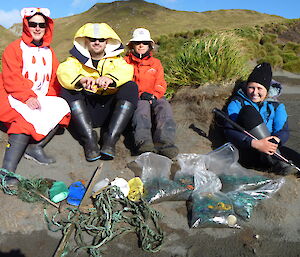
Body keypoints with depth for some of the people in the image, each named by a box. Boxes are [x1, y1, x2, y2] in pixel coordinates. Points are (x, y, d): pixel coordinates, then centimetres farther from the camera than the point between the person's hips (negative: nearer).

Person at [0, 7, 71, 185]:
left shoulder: (49, 52, 19)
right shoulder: (15, 48, 1)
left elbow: (56, 78, 13)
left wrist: (50, 98, -4)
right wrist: (27, 97, -25)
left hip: (41, 99, 6)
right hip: (15, 98, -6)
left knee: (63, 107, -21)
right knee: (29, 117, -35)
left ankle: (35, 147, -19)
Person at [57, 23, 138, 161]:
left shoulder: (116, 60, 15)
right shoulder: (77, 60, 12)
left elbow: (126, 70, -9)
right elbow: (64, 71, -11)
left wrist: (110, 78, -32)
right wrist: (80, 79, -35)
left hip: (109, 110, 0)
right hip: (85, 111, 0)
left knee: (131, 86, -20)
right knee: (67, 89, -22)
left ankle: (111, 138, -30)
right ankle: (89, 138, -32)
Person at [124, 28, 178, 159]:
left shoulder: (156, 63, 27)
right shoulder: (126, 62, 20)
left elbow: (161, 85, 15)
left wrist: (154, 95, -10)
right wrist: (140, 94, -12)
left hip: (154, 97, 2)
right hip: (135, 98, -2)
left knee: (164, 106, -33)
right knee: (143, 106, -38)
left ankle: (164, 142, -56)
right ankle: (143, 142, -62)